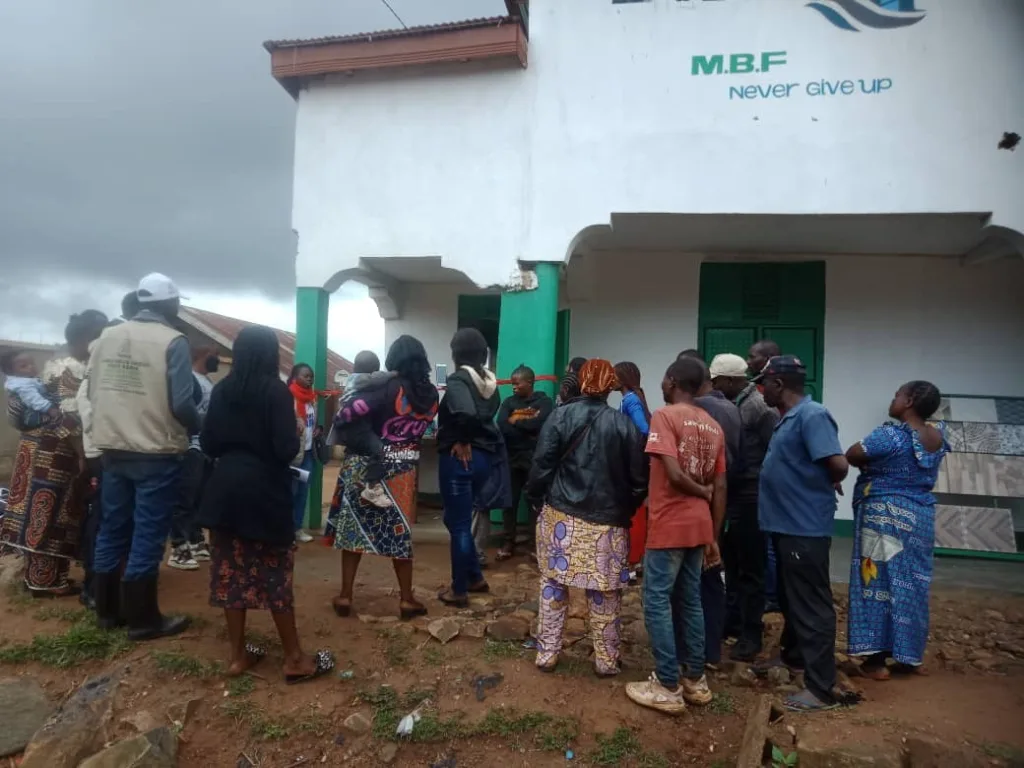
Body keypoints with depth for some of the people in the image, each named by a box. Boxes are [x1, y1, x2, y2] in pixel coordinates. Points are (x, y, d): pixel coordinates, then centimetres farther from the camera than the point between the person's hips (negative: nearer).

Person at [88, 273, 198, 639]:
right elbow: (181, 404, -19)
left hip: (112, 450, 6)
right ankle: (143, 619, 12)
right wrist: (198, 428, 1)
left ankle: (108, 609, 29)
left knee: (113, 530, 16)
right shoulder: (173, 342, -14)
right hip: (157, 454, -6)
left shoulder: (106, 337, 4)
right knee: (147, 536, 2)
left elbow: (93, 393, 7)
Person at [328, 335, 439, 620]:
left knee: (354, 526, 9)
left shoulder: (389, 388, -16)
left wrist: (337, 421, -8)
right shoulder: (431, 394, -1)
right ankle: (406, 599, 16)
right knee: (400, 530, 12)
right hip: (404, 469, 4)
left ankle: (345, 596, 16)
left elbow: (354, 408, -26)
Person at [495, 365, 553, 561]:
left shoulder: (544, 401, 1)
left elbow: (538, 423, -17)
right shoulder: (509, 402, 9)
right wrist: (527, 428, -13)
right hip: (511, 458, 3)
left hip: (534, 459, -3)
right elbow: (501, 426, -6)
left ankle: (534, 543, 12)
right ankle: (509, 542, 16)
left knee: (534, 501, 3)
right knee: (509, 501, 6)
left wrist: (515, 421, -5)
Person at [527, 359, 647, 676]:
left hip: (561, 515, 0)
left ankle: (547, 653, 21)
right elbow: (639, 477, 0)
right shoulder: (624, 424, -3)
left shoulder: (561, 416, -5)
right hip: (608, 521, 0)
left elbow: (541, 465, -7)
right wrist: (627, 509, 15)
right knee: (605, 591, 11)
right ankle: (606, 659, 21)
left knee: (553, 581, 13)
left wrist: (535, 497, 10)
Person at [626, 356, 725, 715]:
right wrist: (713, 537, 13)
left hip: (669, 526, -7)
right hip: (700, 526, 7)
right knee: (690, 601, 16)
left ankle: (667, 687, 8)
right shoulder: (714, 427, 10)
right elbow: (720, 488, 9)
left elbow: (674, 474, -21)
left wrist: (701, 493, -3)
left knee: (657, 601, 2)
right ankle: (695, 681, 24)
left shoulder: (665, 416, -11)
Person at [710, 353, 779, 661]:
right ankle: (733, 620, 32)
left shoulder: (760, 407, -13)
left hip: (749, 498, -8)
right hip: (728, 495, 8)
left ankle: (750, 635, 15)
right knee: (731, 565, 18)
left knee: (750, 569, 3)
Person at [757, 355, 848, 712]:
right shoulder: (788, 419, 13)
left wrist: (825, 487, -9)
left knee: (811, 604, -2)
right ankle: (792, 655, 40)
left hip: (805, 527, -10)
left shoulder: (812, 416, -18)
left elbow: (838, 464, -27)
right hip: (787, 523, 10)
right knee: (790, 598, 23)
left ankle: (820, 688, 8)